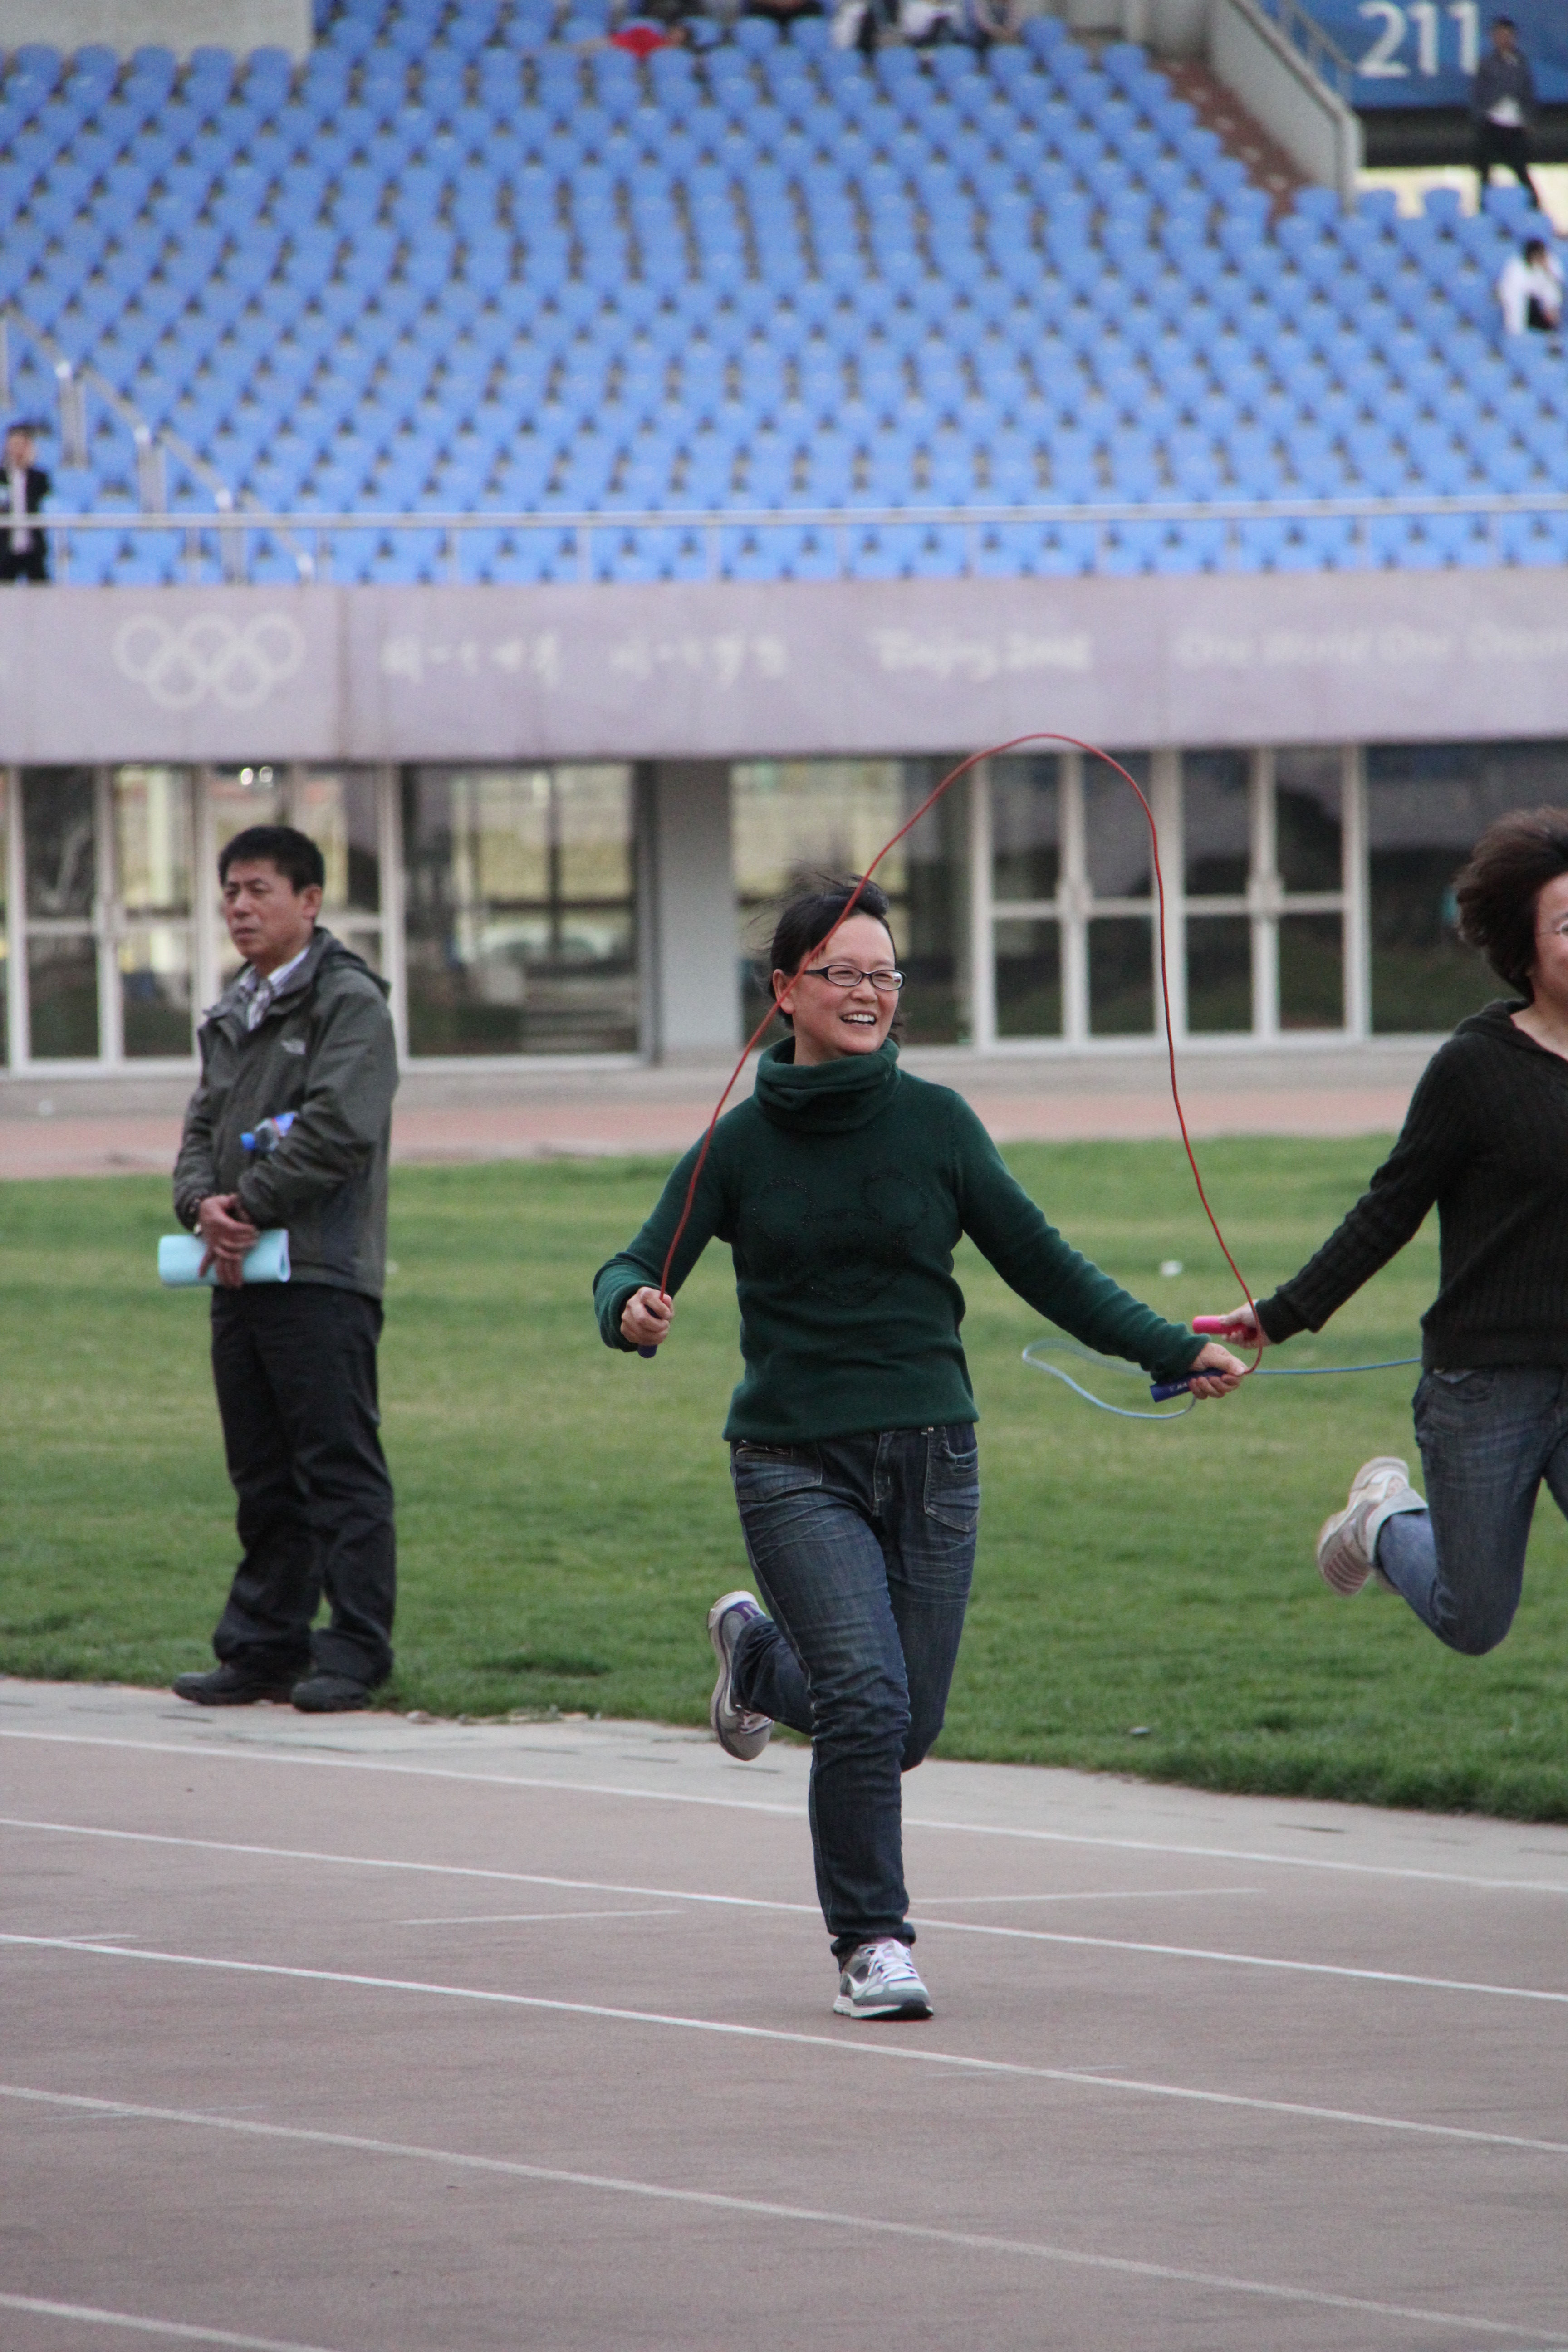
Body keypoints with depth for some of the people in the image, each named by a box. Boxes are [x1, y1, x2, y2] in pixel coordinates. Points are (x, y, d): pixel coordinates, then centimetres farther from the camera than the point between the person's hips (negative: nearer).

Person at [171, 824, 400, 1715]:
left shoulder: (351, 1003, -6)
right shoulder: (234, 1016, 20)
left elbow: (338, 1128, -16)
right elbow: (206, 1127, 17)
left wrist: (251, 1208, -14)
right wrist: (203, 1201, -5)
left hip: (323, 1274, -8)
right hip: (240, 1274, 8)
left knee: (340, 1468, -7)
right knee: (263, 1475, 11)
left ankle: (355, 1653, -6)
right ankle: (264, 1647, 15)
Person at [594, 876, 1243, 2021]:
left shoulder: (935, 1122, 2)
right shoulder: (744, 1144, -1)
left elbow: (1040, 1262, 7)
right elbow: (638, 1269, -3)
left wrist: (1171, 1349, 2)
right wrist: (632, 1307, -27)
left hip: (931, 1456, 2)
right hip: (796, 1463, -2)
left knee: (906, 1731, 6)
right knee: (868, 1698, -19)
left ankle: (762, 1655, 38)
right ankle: (871, 1942, -1)